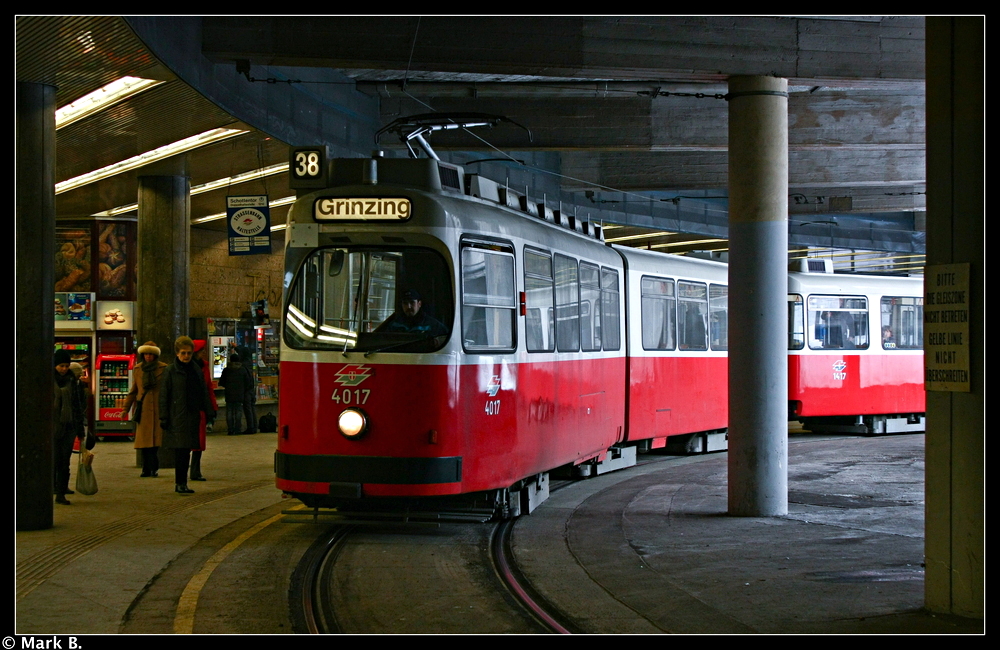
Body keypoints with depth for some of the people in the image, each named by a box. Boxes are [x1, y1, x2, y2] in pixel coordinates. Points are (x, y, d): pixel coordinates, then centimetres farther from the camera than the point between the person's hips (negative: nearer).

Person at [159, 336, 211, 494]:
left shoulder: (196, 370, 11)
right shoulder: (170, 371, -4)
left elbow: (203, 393, 16)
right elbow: (163, 396, -4)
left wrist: (208, 411, 10)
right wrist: (164, 417, -9)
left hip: (193, 416, 5)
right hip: (177, 417, -5)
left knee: (186, 450, 8)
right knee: (180, 450, -10)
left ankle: (181, 483, 14)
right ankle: (180, 483, -6)